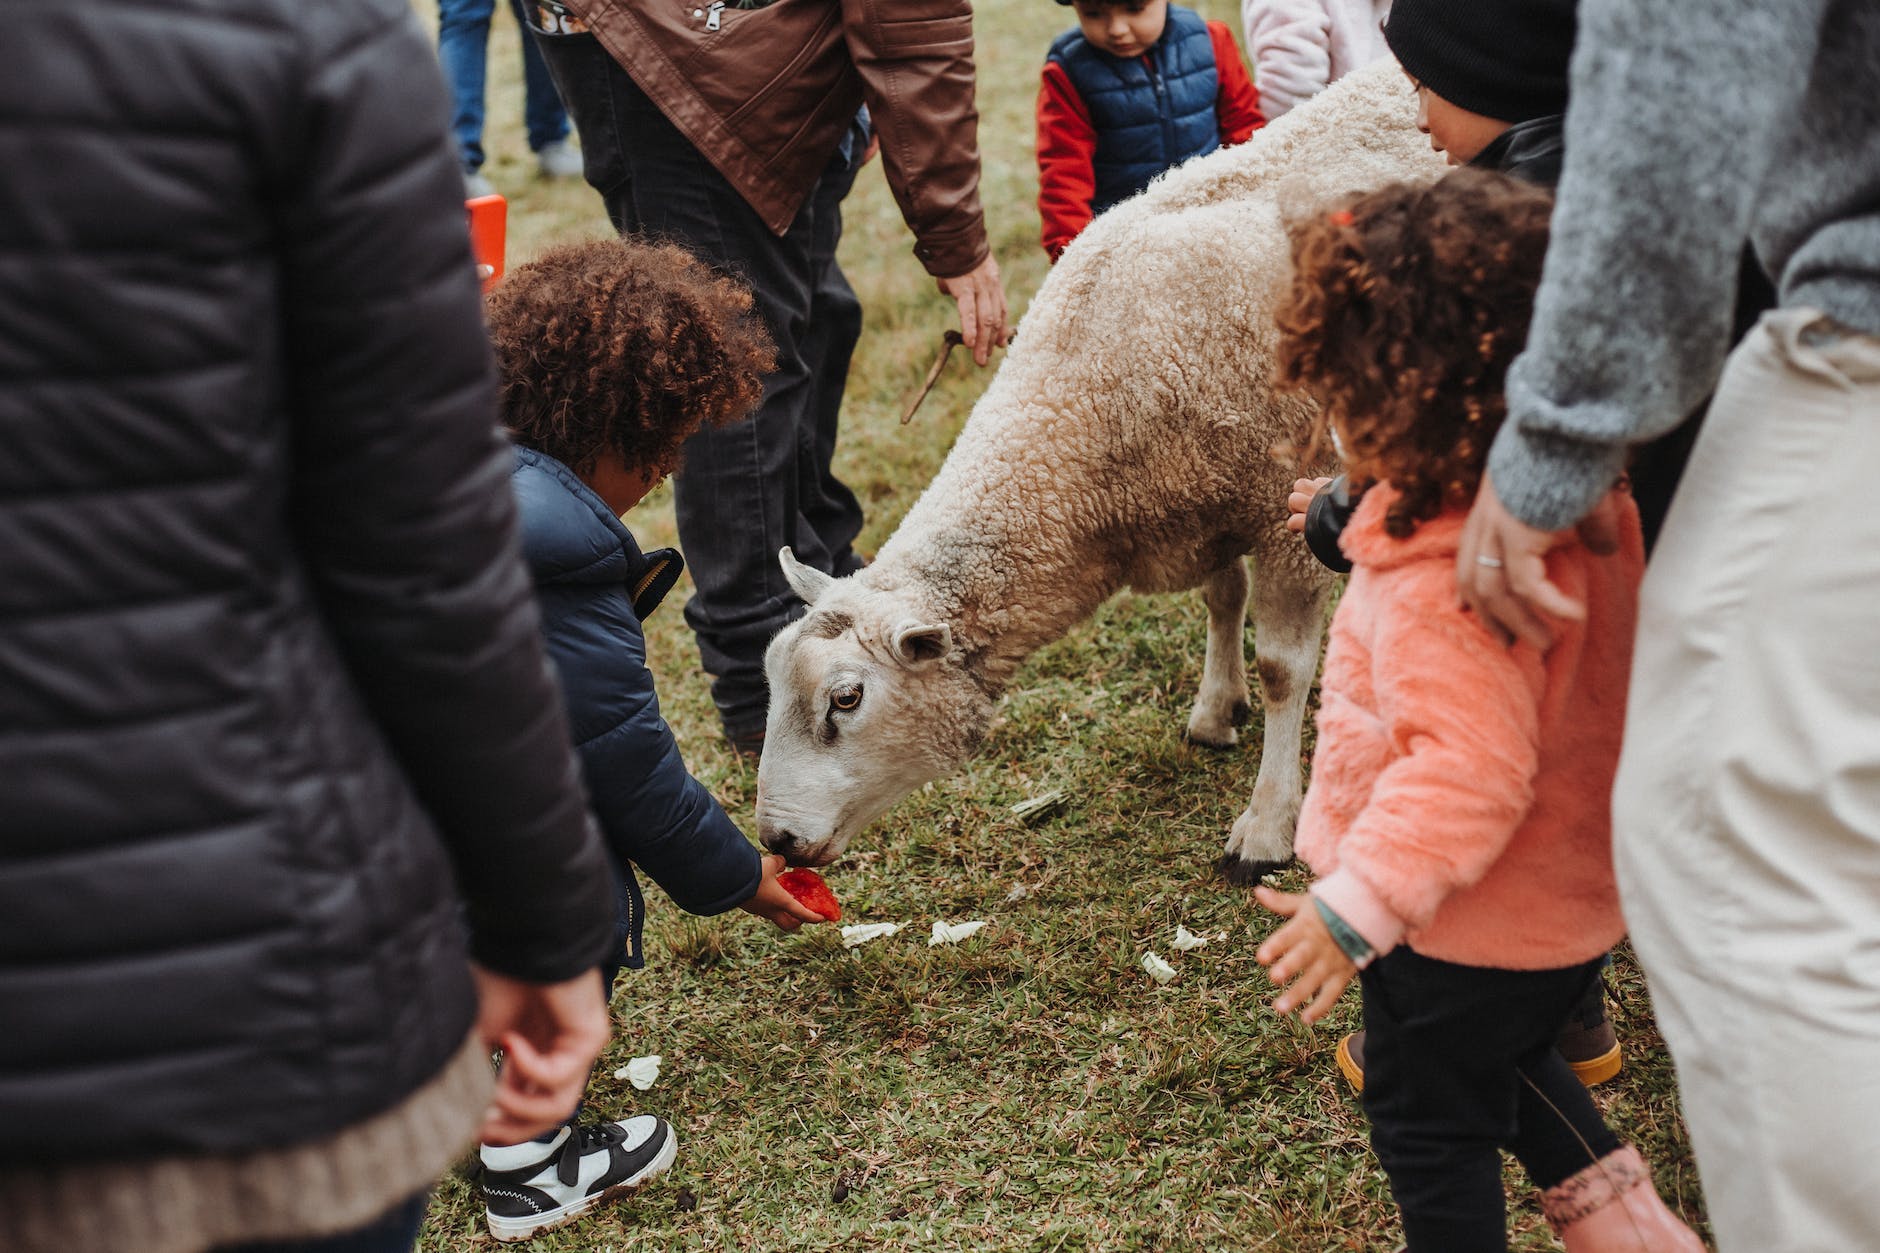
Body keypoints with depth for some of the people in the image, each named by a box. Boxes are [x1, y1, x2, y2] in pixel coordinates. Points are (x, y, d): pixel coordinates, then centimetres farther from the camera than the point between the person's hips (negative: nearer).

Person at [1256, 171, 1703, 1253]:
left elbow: (1471, 768, -36)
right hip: (1571, 896, 10)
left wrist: (1359, 902, -31)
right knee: (1506, 1056, 34)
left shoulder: (1448, 577, -36)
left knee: (1426, 1118, 14)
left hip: (1465, 930, -9)